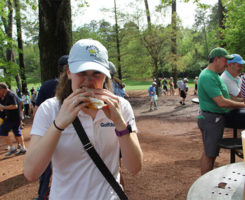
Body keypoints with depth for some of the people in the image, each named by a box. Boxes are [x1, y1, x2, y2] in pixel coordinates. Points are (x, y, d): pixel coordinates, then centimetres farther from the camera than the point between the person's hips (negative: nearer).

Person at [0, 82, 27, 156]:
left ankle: (12, 147, -1)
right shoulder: (7, 95, 16)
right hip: (17, 118, 10)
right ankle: (23, 148, 17)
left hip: (12, 119, -10)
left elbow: (14, 106, -26)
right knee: (17, 133, 14)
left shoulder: (10, 95, -17)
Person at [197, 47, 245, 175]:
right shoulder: (208, 77, -22)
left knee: (210, 152, 17)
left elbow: (222, 97, 21)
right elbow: (221, 102, -25)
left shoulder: (214, 75, 13)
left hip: (216, 118, 10)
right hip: (211, 119, -10)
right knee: (209, 153, -2)